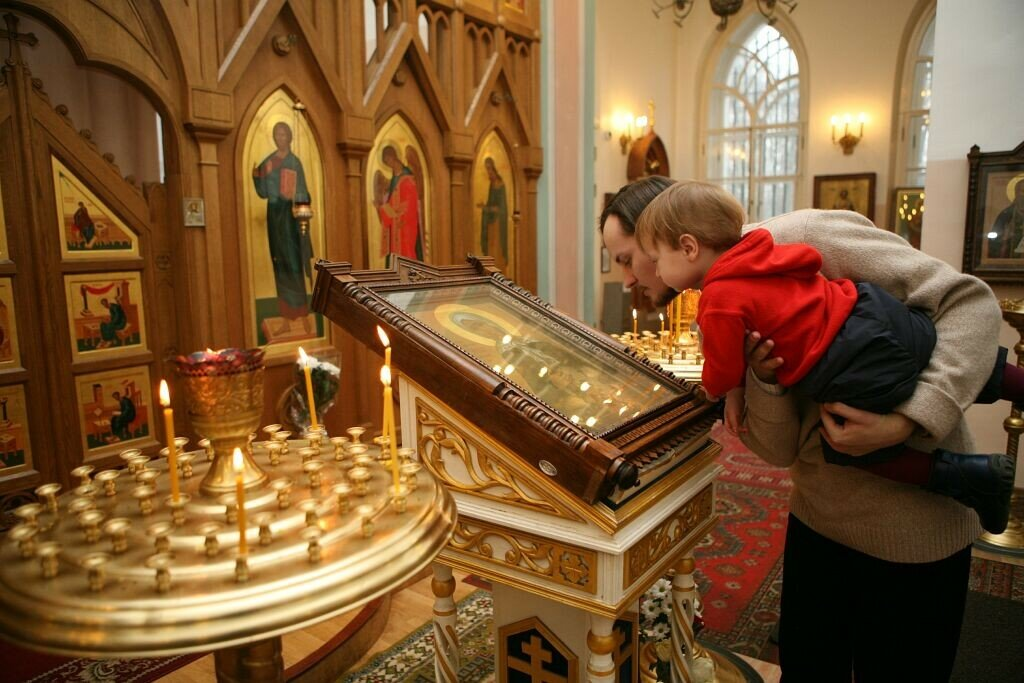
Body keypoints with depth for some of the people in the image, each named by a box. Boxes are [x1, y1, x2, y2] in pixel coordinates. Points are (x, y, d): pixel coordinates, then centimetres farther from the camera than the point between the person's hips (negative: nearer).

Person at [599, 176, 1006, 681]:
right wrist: (762, 380, -24)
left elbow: (970, 302, -18)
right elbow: (781, 450, -5)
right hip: (816, 516, 6)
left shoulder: (801, 237, -19)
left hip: (912, 523, -6)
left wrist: (908, 421, -29)